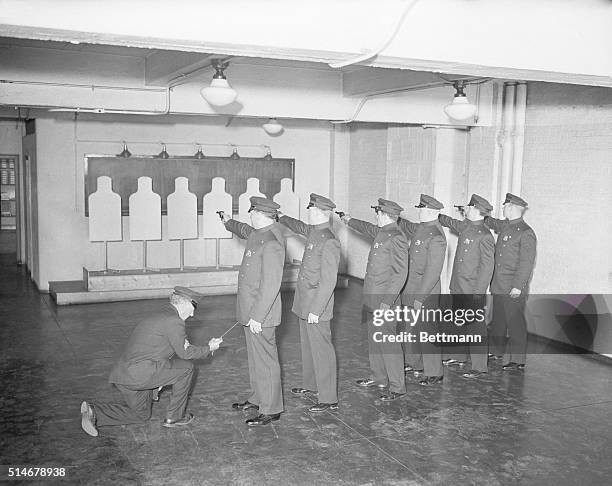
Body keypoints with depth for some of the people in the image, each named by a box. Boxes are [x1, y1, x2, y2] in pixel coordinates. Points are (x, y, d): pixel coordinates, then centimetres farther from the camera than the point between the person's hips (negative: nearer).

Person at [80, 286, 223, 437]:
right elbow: (184, 352, -8)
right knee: (186, 367, 3)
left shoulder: (157, 317, 22)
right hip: (140, 372, -10)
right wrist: (209, 348, 7)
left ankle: (93, 411, 10)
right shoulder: (174, 321, -9)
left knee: (141, 415, 26)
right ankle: (174, 417, 11)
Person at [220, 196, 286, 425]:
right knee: (255, 357, 20)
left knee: (265, 360, 1)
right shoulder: (258, 233, 6)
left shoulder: (271, 243, -24)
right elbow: (244, 231, 32)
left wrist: (257, 316, -23)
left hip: (261, 313, -10)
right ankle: (258, 398, 35)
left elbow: (271, 286, -25)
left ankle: (271, 410, 12)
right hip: (251, 311, 10)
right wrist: (228, 222, 50)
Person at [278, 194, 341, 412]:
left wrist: (316, 310, -22)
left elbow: (329, 281, -23)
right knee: (307, 345, 22)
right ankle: (310, 384, 39)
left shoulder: (329, 242, -22)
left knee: (321, 349, -3)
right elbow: (297, 226, 31)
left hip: (317, 305, -9)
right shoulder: (312, 231, 5)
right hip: (304, 303, 9)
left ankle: (329, 399, 6)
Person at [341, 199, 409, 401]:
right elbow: (366, 227, 33)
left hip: (385, 300, -9)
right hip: (373, 300, 9)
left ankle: (397, 387, 6)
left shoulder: (396, 238, -18)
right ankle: (378, 377, 32)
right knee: (374, 339, 18)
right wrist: (349, 220, 50)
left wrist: (387, 301, -23)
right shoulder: (380, 232, 9)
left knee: (388, 342, -4)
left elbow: (400, 273, -21)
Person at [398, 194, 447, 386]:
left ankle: (435, 373, 11)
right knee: (413, 329, 19)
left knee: (427, 332, -1)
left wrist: (420, 297, -22)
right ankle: (415, 364, 34)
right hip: (411, 290, 9)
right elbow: (405, 226, 29)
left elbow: (433, 272, -23)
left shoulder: (436, 238, -22)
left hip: (426, 293, -9)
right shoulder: (420, 228, 6)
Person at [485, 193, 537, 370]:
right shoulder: (504, 226, 10)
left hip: (514, 289, -8)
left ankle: (517, 360, 8)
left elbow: (527, 263, -17)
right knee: (497, 321, 17)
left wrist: (518, 286, -20)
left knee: (515, 323, 0)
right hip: (499, 286, 8)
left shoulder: (526, 233, -14)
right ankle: (495, 351, 30)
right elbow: (490, 222, 32)